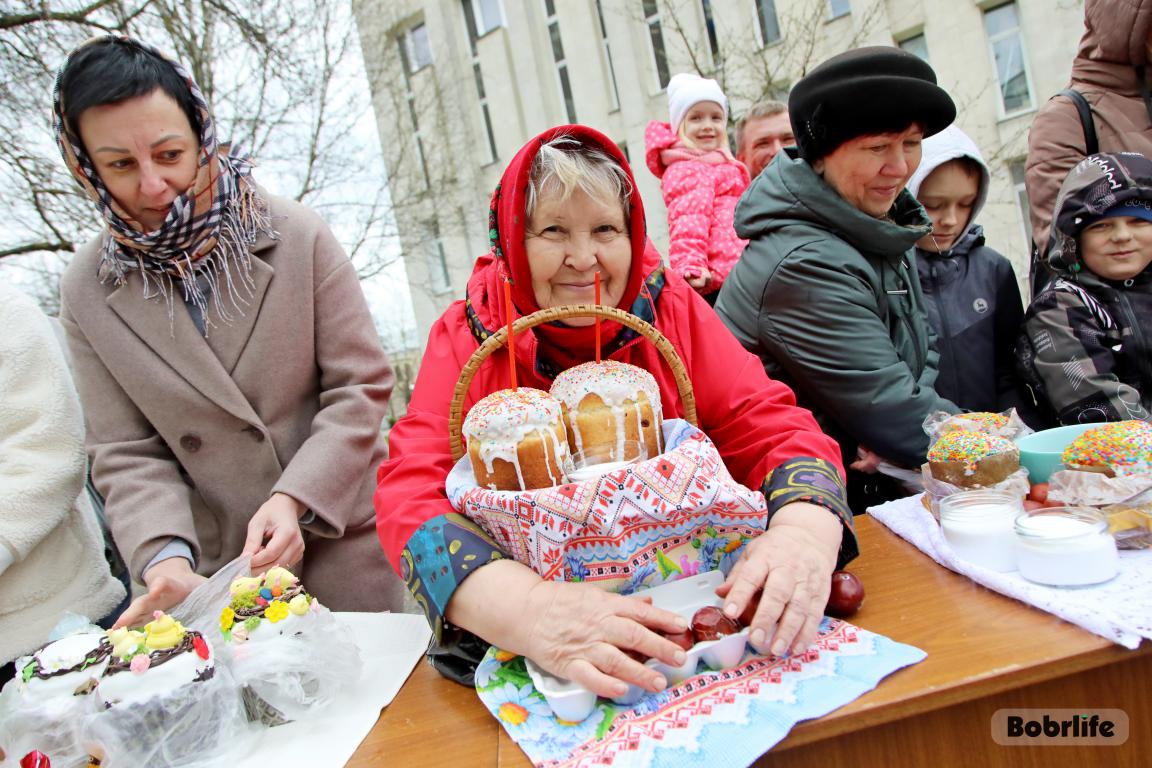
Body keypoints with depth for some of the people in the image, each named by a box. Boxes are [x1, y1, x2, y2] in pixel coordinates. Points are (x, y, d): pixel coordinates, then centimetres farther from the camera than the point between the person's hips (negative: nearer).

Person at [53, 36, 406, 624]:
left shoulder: (297, 235, -9)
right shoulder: (88, 292, -2)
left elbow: (361, 385, -9)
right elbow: (126, 455, -1)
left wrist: (295, 499, -19)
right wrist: (165, 557, -18)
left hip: (345, 539, -1)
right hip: (223, 568, 2)